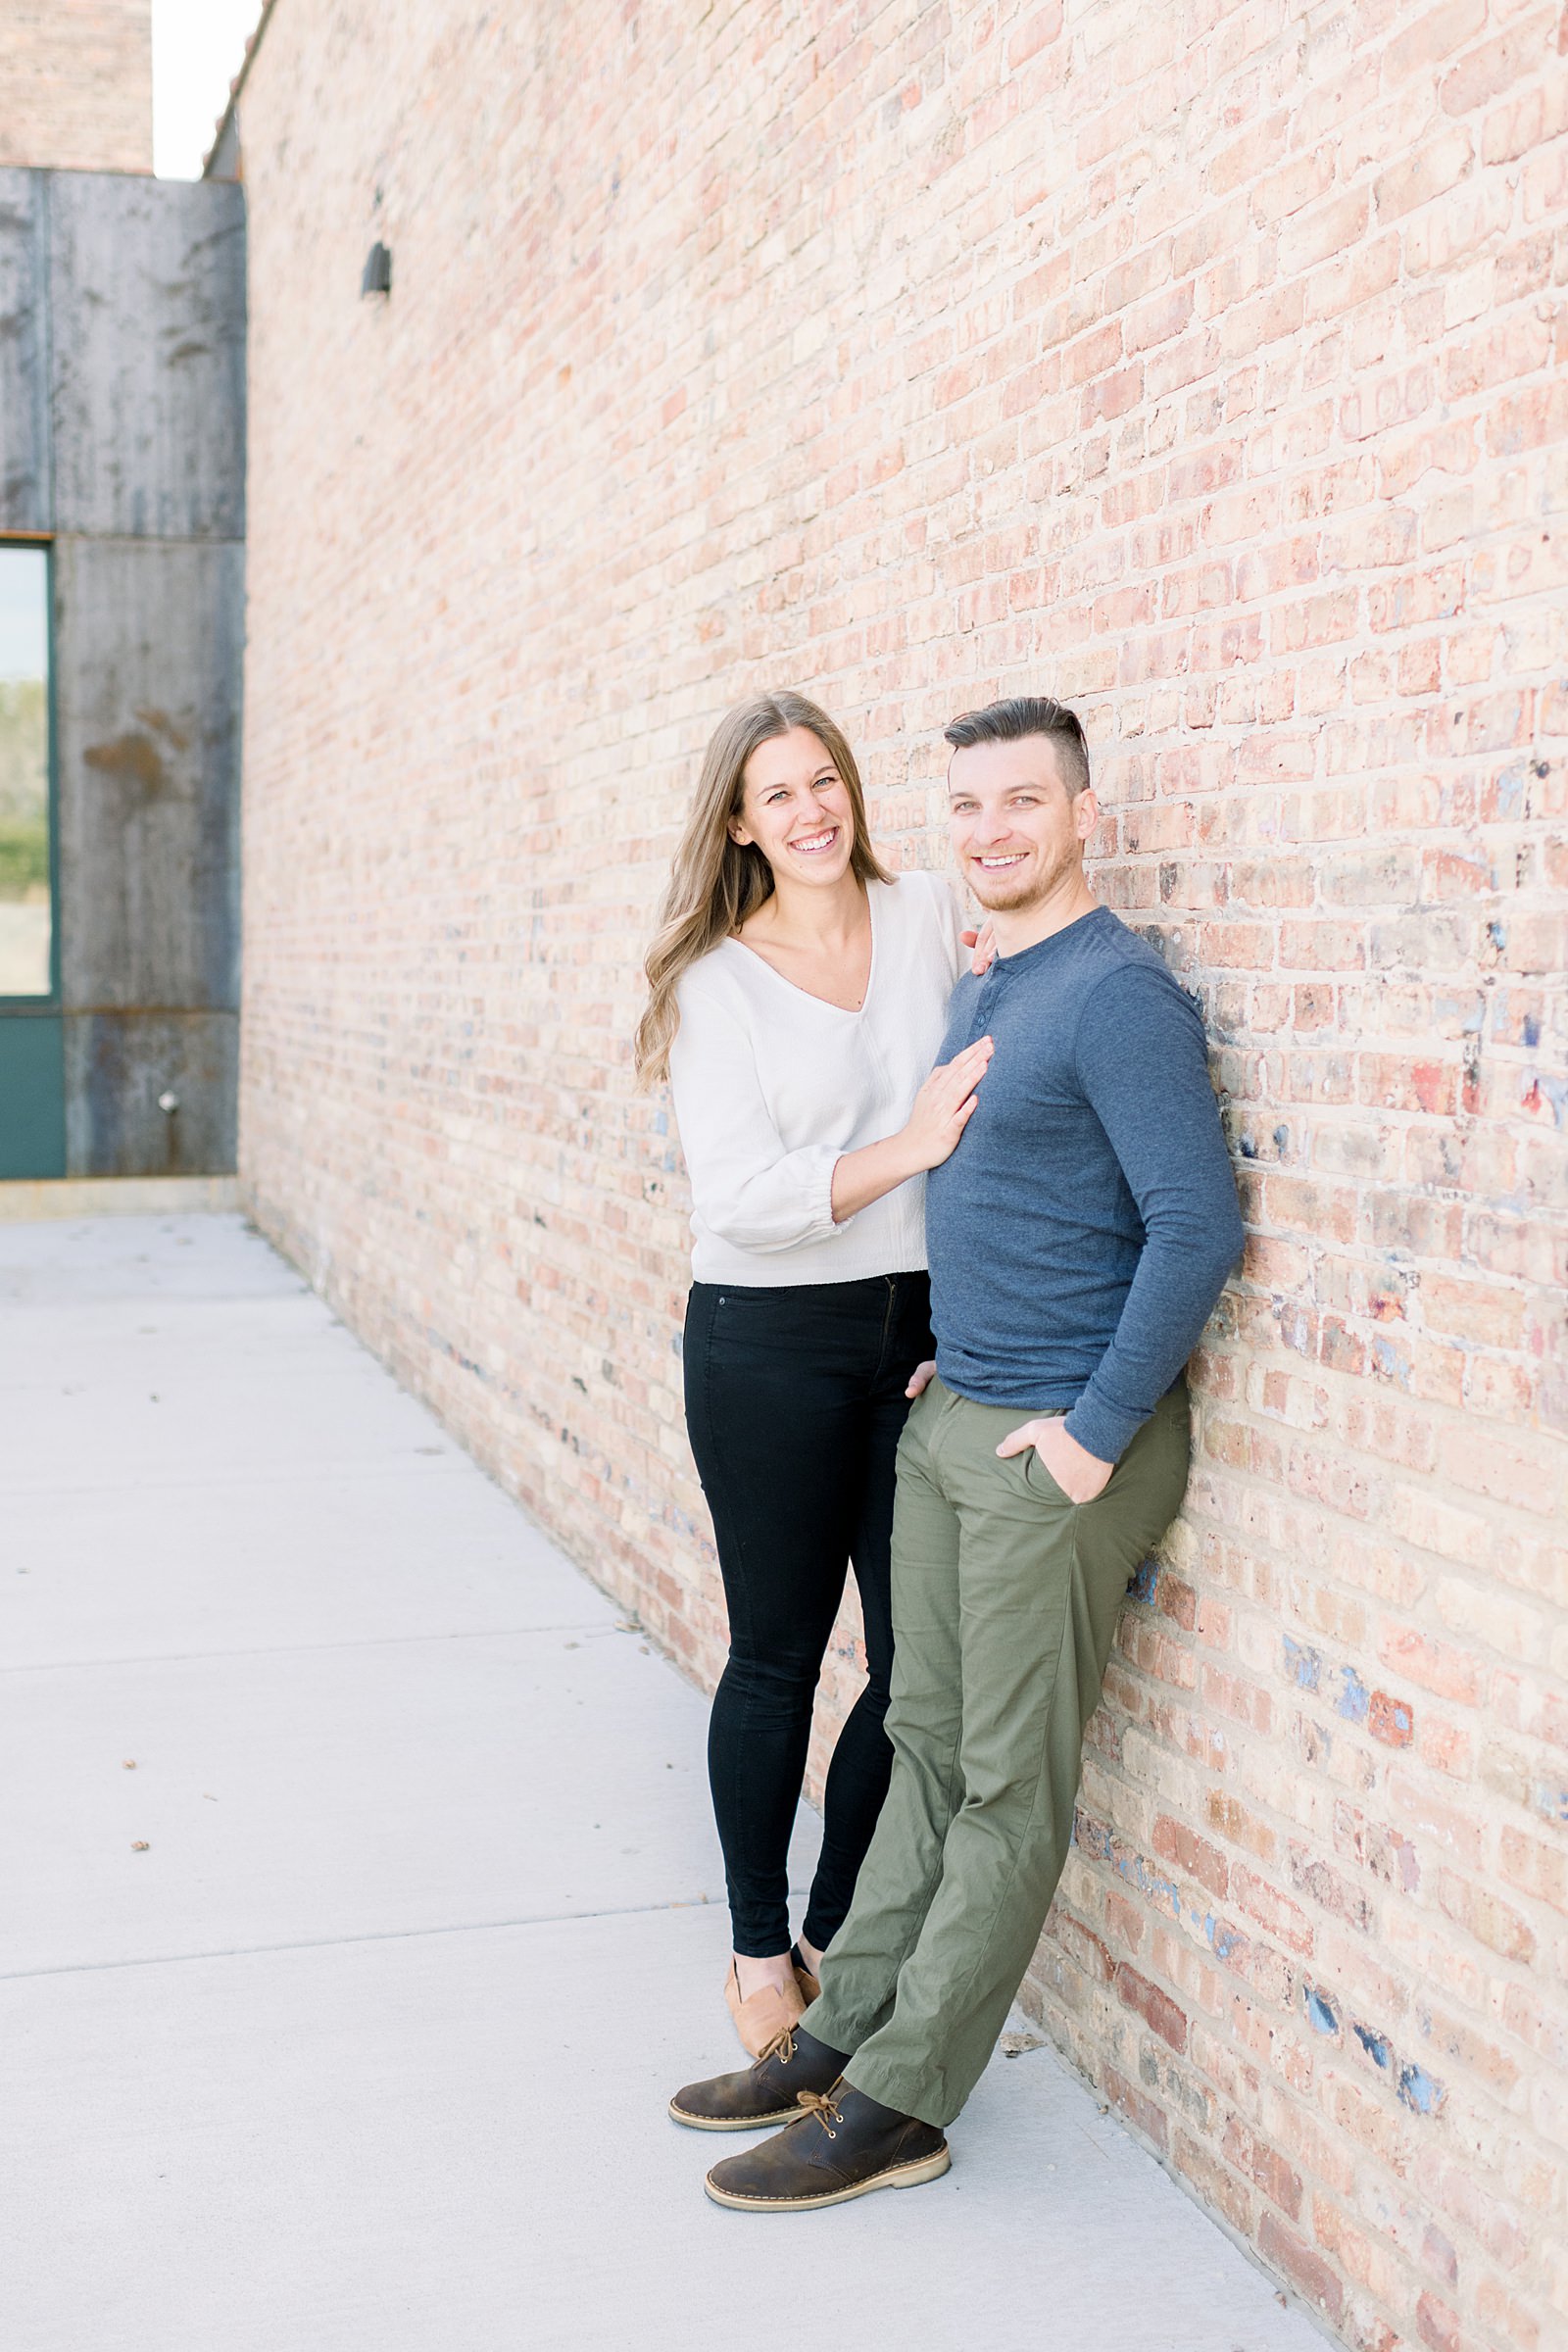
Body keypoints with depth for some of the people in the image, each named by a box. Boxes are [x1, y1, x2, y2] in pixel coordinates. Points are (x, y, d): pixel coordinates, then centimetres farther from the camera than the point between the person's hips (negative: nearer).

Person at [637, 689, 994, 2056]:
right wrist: (908, 1147, -23)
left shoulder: (936, 918, 4)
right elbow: (738, 1200, -13)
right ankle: (760, 1953, 27)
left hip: (922, 1329, 3)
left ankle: (841, 1935, 27)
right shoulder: (716, 982, -4)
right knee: (777, 1658, 8)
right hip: (772, 1344, -3)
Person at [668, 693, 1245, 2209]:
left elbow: (1197, 1228, -22)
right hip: (951, 1423, 9)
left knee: (1009, 1792, 2)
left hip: (1060, 1452, -9)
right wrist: (952, 1356, 15)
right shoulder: (980, 994, 13)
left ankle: (897, 2107, 9)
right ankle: (838, 2036, 24)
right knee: (927, 1746, 15)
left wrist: (1092, 1433, -19)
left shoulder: (1119, 995, -16)